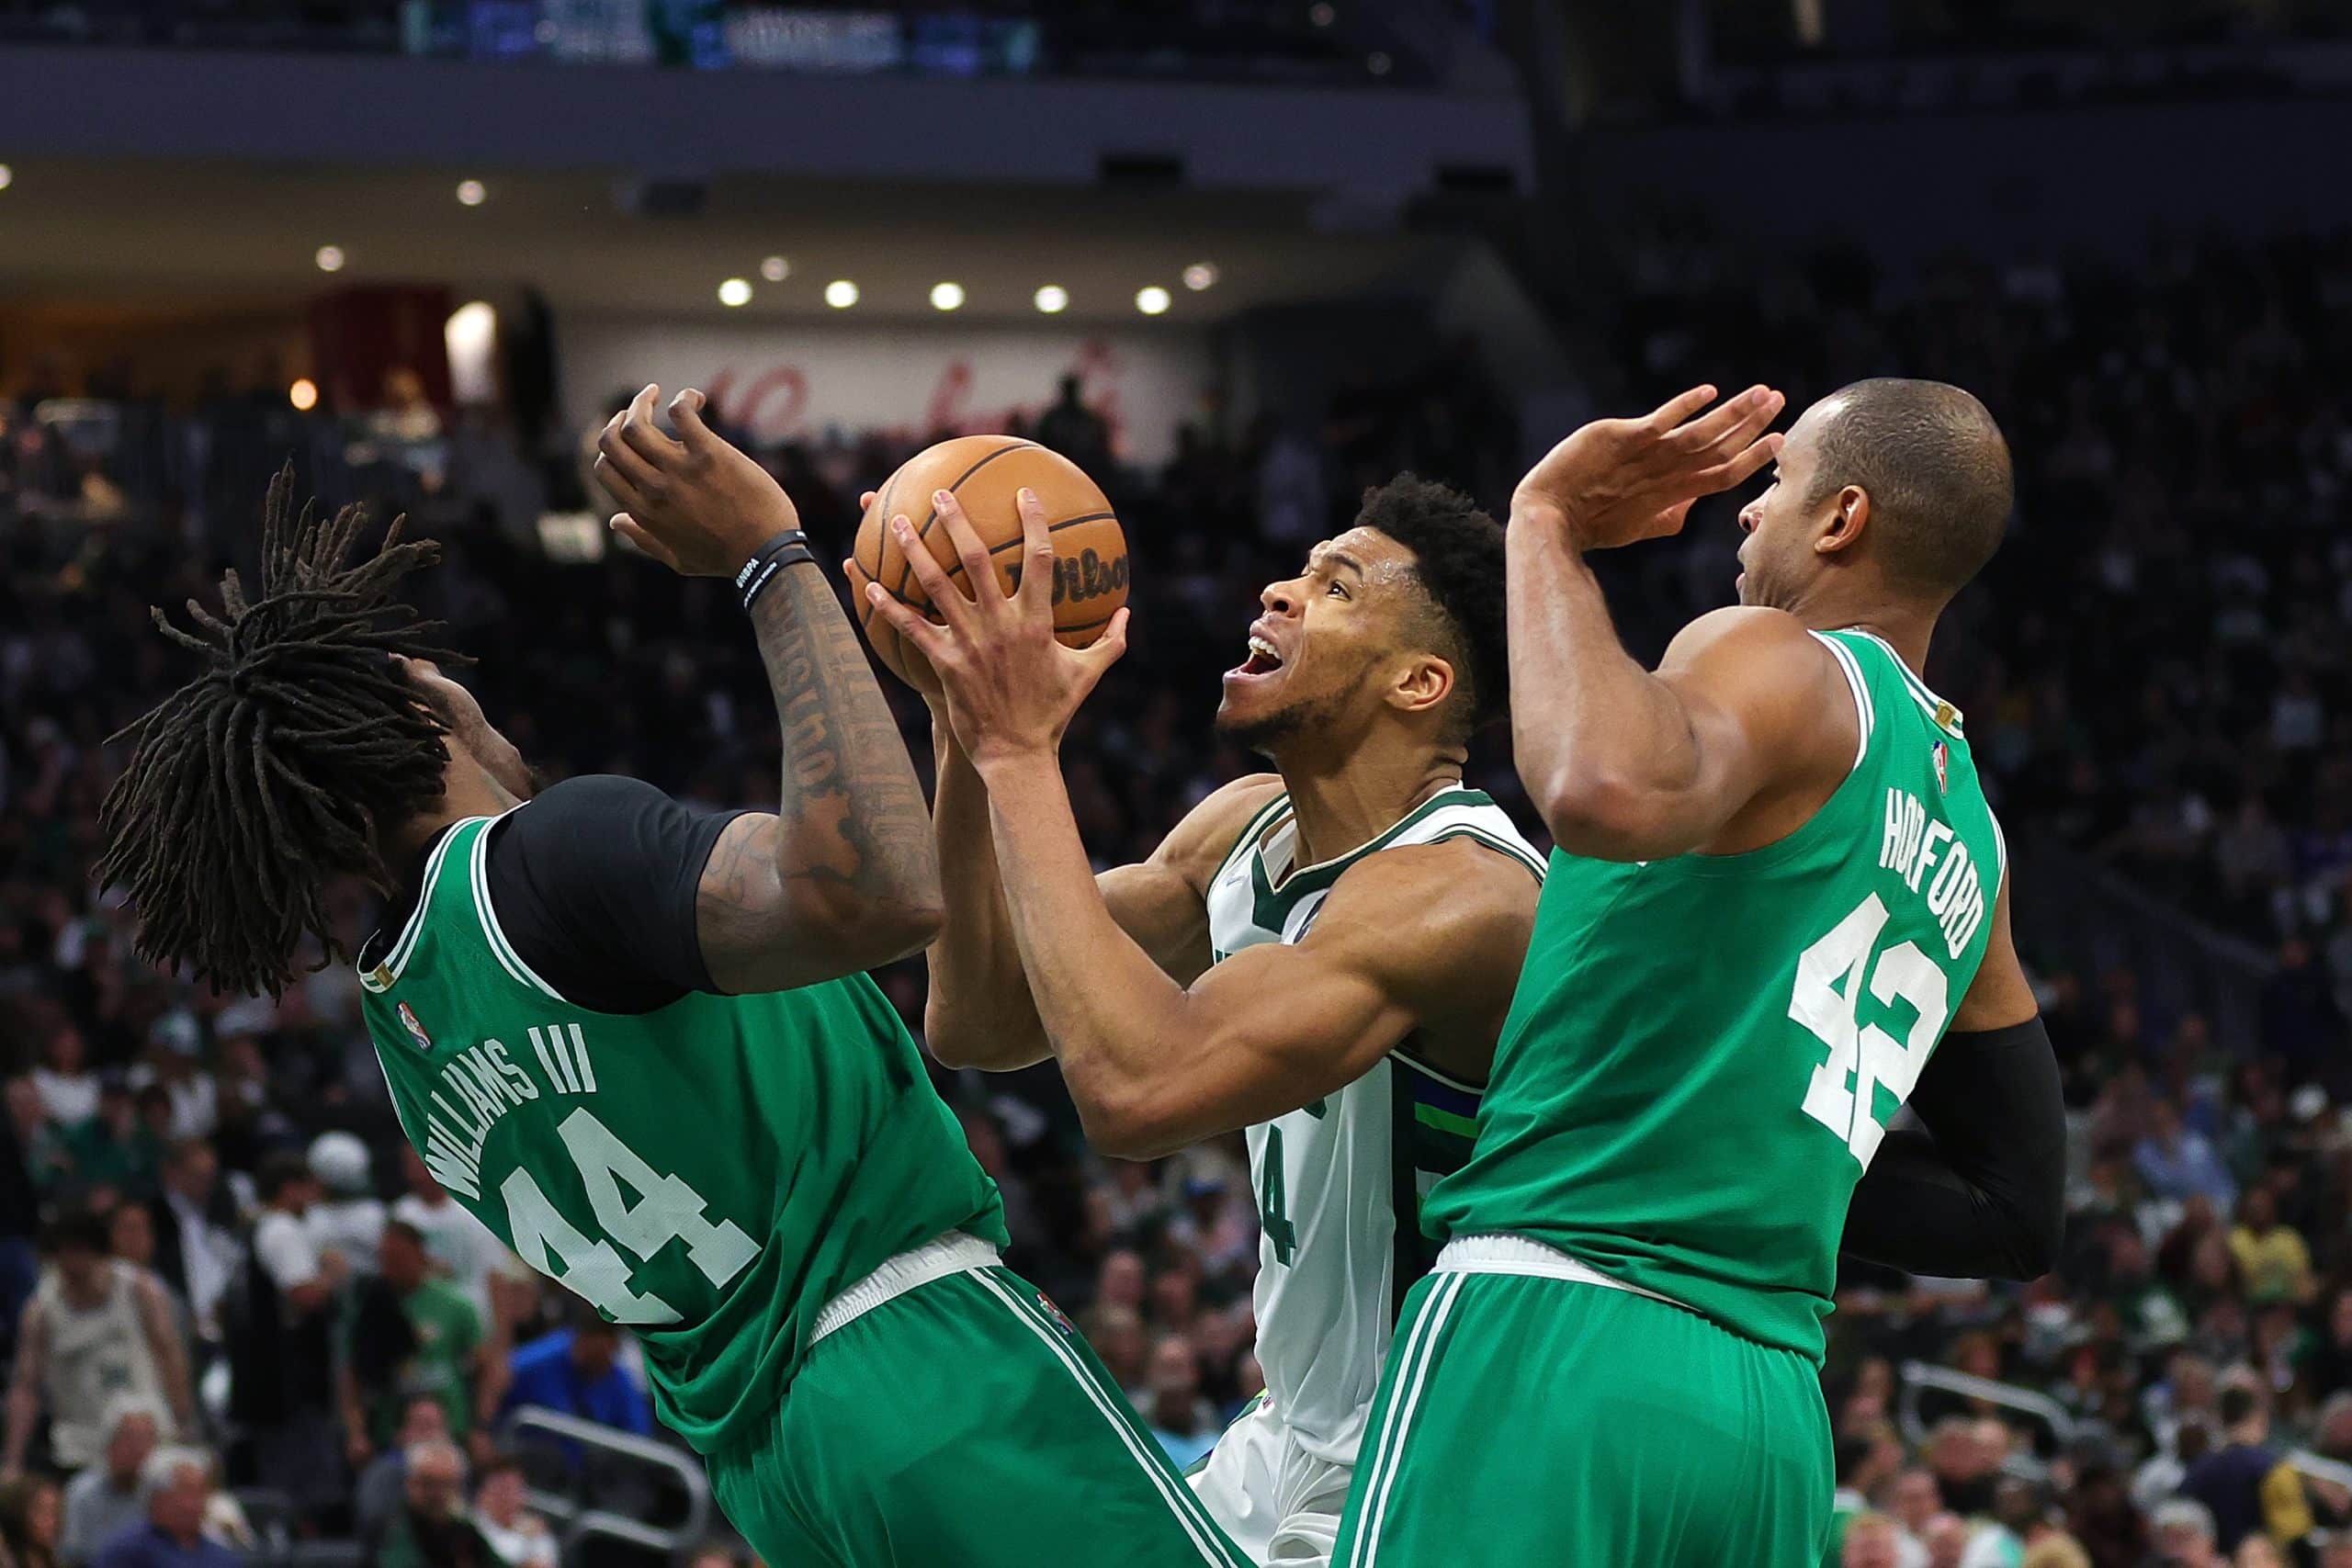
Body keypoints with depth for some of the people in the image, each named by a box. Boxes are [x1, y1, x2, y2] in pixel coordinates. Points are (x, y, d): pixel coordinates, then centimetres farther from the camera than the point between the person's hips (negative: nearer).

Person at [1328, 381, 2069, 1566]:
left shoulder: (1780, 665, -4)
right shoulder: (1967, 835, 21)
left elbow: (1608, 792, -30)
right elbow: (2018, 1213, 26)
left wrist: (1545, 525, -15)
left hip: (1555, 1339, -8)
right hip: (1772, 1416, 8)